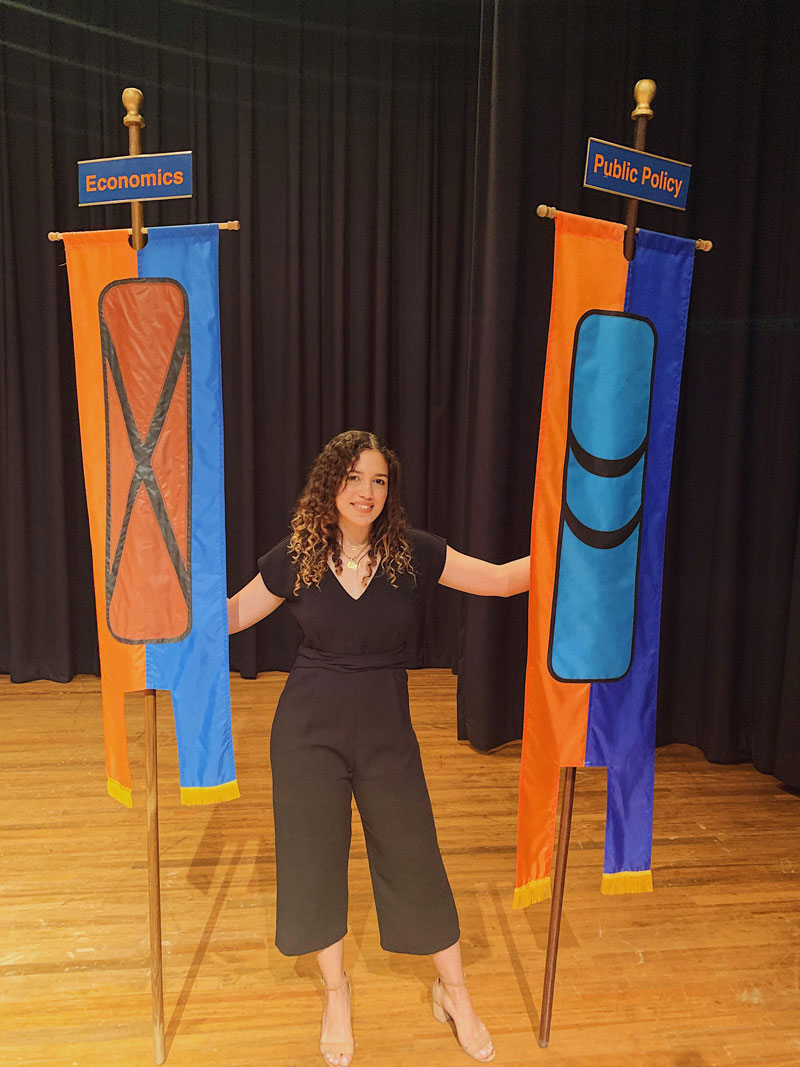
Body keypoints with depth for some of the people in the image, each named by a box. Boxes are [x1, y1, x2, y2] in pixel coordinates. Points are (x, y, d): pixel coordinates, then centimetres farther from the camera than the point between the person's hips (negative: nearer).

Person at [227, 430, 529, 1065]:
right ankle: (336, 993, 40)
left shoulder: (413, 554, -8)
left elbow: (504, 580, -7)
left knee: (414, 857, 10)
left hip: (386, 729, 0)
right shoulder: (296, 558, -7)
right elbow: (233, 615, 4)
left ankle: (454, 994, 35)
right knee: (316, 856, 12)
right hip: (310, 727, 1)